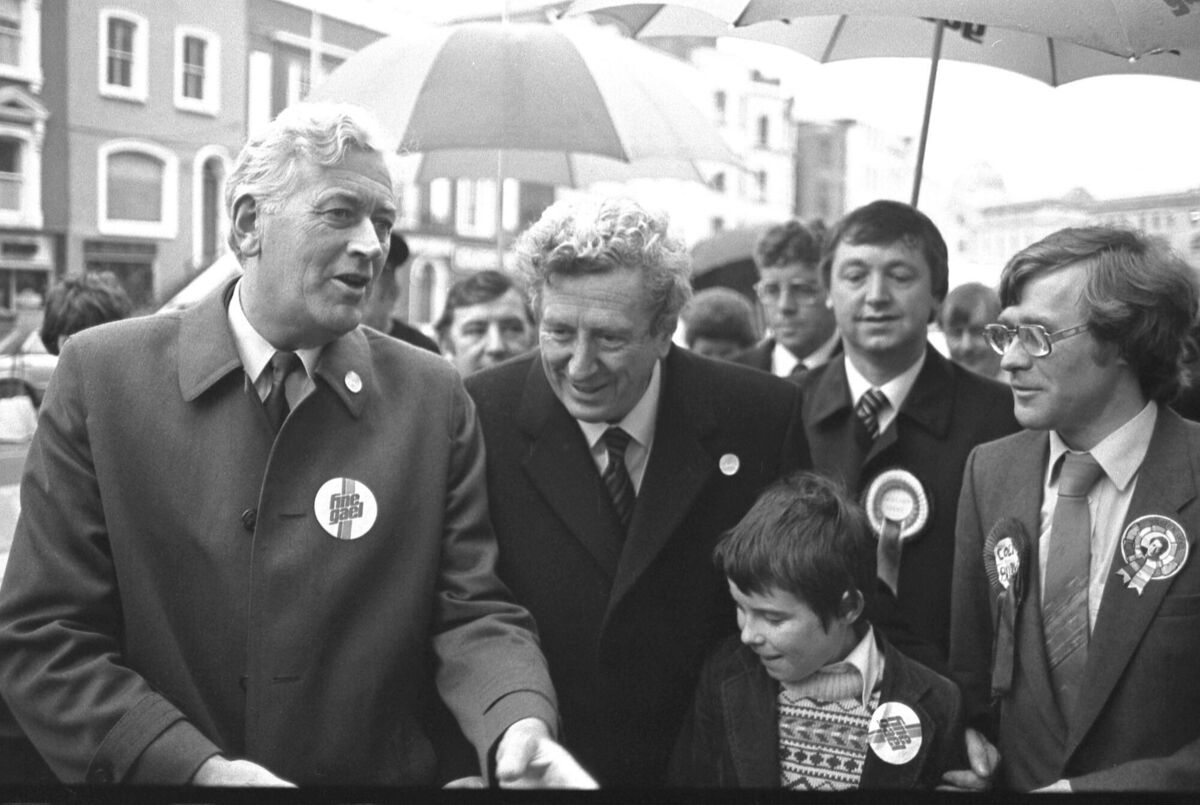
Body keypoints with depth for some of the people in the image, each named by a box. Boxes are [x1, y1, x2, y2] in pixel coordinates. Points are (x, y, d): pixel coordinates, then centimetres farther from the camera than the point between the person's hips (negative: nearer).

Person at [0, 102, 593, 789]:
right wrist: (195, 767, -22)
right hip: (160, 777, -1)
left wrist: (520, 727, -26)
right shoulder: (101, 374, -9)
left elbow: (472, 613, -6)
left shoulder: (434, 398, -5)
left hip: (384, 774, 2)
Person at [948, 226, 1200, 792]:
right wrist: (969, 757, -11)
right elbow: (972, 669, 3)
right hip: (1011, 781, 3)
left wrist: (1081, 787, -22)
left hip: (1149, 782, -3)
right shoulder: (990, 470, -4)